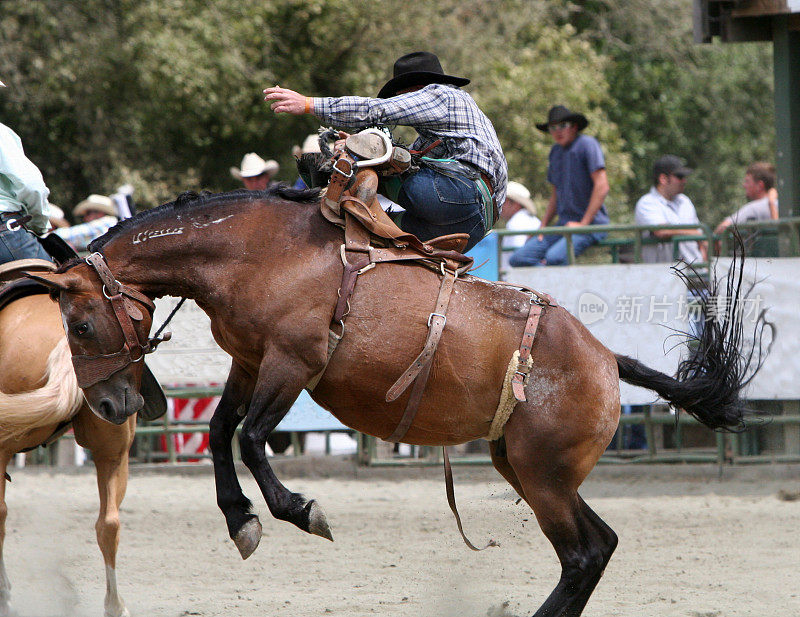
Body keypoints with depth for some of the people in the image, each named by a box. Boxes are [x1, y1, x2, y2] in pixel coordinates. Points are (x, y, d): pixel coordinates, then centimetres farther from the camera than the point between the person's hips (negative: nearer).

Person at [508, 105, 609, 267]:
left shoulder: (587, 144, -7)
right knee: (518, 259, -9)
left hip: (590, 224, -8)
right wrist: (542, 228, 13)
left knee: (554, 257, -34)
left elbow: (602, 187, -14)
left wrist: (584, 223, -17)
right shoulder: (556, 151, 18)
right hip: (564, 224, 8)